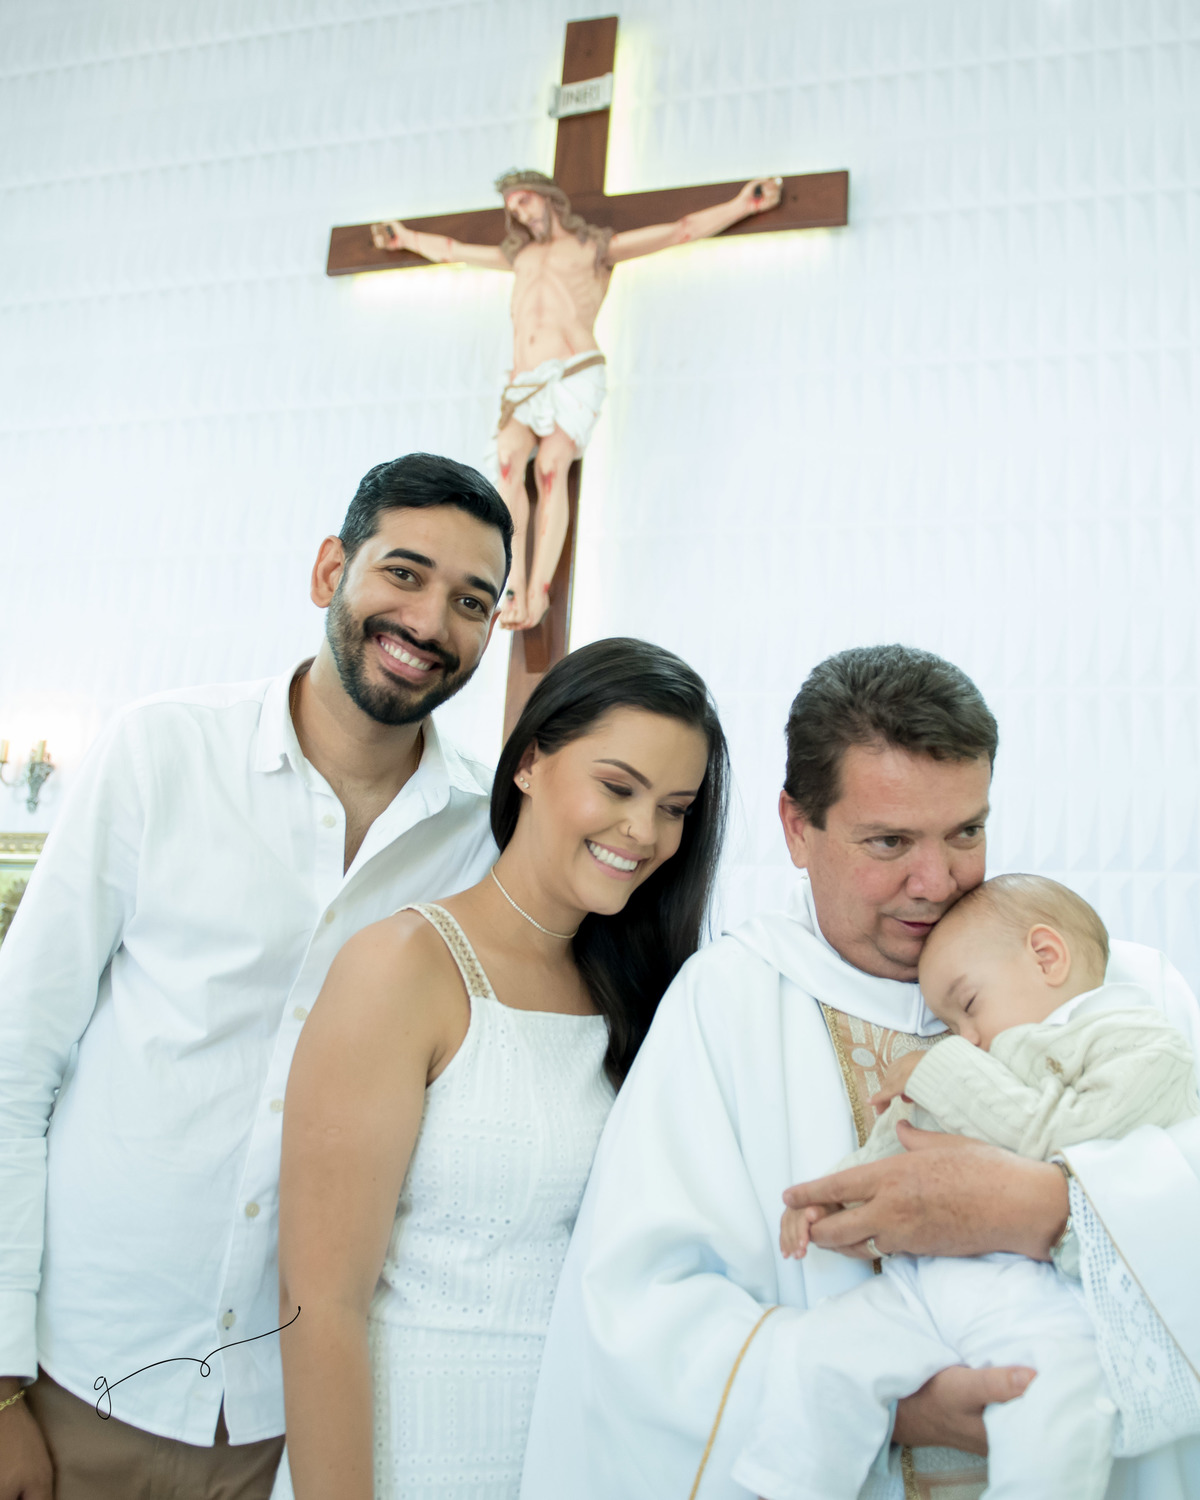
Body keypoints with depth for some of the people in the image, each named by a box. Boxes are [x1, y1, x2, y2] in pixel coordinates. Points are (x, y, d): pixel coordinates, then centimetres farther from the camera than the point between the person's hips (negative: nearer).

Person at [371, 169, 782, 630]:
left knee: (550, 467, -25)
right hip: (523, 383, 4)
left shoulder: (595, 248, 20)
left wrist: (741, 205, 10)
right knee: (508, 458, -25)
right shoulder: (519, 256, 33)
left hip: (574, 372, -3)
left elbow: (681, 230, 15)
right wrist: (406, 238, 56)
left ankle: (538, 591, -31)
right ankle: (514, 585, -32)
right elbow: (453, 250, 47)